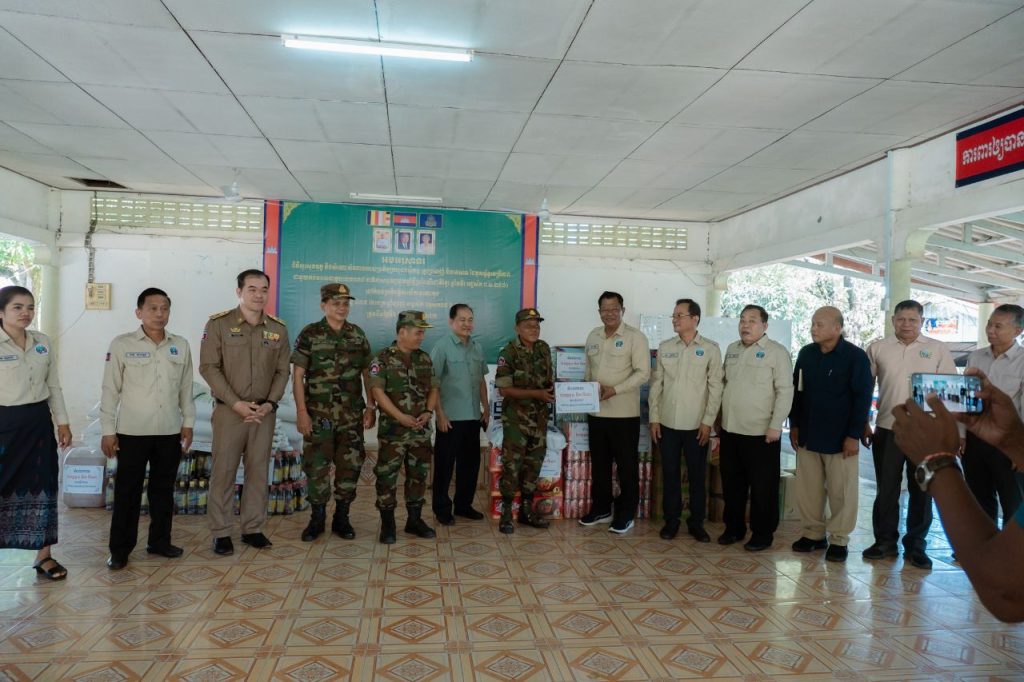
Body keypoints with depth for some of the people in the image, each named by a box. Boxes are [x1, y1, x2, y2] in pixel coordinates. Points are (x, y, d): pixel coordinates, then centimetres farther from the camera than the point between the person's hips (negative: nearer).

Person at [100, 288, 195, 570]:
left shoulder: (181, 345, 4)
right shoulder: (121, 344, -5)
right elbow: (110, 390, -3)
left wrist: (188, 422, 8)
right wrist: (108, 430, -4)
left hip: (170, 431, 3)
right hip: (131, 431, -3)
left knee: (164, 489, 12)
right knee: (127, 491, 5)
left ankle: (159, 541, 26)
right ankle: (120, 549, 18)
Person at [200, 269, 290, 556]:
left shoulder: (278, 328, 6)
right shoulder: (218, 324, -5)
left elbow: (282, 371, 8)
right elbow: (209, 367, -8)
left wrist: (270, 403, -6)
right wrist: (236, 403, -14)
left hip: (264, 412, 3)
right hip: (229, 410, -3)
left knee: (258, 471, 8)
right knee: (223, 471, 3)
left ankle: (253, 529, 20)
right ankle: (221, 533, 14)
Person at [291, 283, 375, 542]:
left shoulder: (358, 334, 6)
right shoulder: (309, 334, -4)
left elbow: (367, 373, 11)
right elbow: (297, 375, -6)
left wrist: (371, 406, 5)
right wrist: (301, 411, -12)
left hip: (352, 415, 3)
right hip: (319, 415, -3)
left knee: (350, 466, 6)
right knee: (316, 467, 3)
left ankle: (341, 518, 20)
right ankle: (317, 518, 19)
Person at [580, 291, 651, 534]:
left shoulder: (635, 336, -8)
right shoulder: (593, 336, 10)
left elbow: (643, 373, -13)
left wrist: (615, 390, -20)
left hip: (624, 413, -6)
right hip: (596, 412, 6)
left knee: (627, 466, 5)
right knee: (599, 464, 15)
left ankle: (626, 514, 16)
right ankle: (600, 509, 28)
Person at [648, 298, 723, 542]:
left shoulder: (710, 349, -3)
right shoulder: (665, 347, 5)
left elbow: (716, 387, -3)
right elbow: (656, 384, 6)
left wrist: (708, 422, -7)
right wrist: (654, 418, 2)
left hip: (697, 426, -2)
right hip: (668, 423, 2)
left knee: (697, 476, 7)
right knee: (670, 474, 9)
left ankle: (696, 523, 21)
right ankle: (671, 520, 22)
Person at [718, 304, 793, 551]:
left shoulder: (777, 352, -9)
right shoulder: (732, 349, 11)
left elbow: (785, 391, -13)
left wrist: (775, 426, -17)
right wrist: (721, 419, 15)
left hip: (761, 433, -6)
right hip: (730, 430, 6)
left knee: (762, 487, 5)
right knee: (732, 484, 15)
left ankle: (763, 533, 19)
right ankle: (734, 527, 29)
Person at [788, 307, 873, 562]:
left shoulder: (856, 356, -9)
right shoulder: (806, 354, 4)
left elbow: (863, 397, -9)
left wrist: (854, 435, -13)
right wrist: (794, 425, 8)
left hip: (840, 438, -4)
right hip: (808, 434, 4)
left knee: (841, 491, 5)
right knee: (808, 488, 9)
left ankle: (839, 539, 18)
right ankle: (813, 533, 22)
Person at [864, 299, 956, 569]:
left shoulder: (937, 349, 2)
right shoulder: (877, 348, 3)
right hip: (887, 430, 0)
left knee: (922, 491, 9)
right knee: (886, 490, 8)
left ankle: (916, 545, 22)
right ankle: (885, 541, 22)